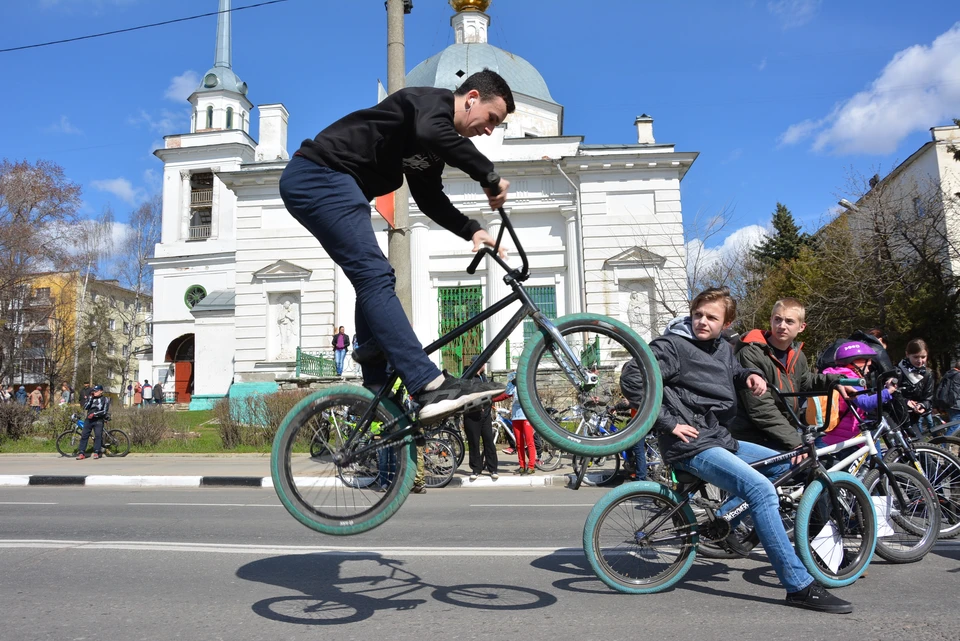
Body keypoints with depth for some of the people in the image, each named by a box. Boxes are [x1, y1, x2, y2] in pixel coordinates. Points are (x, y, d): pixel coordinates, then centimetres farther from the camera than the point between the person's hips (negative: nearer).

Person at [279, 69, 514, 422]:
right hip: (319, 176, -11)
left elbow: (430, 198, 17)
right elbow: (432, 135, -32)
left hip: (322, 185, 11)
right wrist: (489, 176, -24)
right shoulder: (434, 100, -9)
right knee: (376, 277, -21)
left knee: (374, 278, 12)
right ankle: (432, 387, -29)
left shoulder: (433, 142, 19)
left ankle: (377, 394, 15)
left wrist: (472, 230, 4)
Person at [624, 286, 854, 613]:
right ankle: (800, 586, -20)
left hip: (721, 440, 10)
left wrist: (750, 375, 8)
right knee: (761, 489, -26)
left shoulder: (723, 349, 14)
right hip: (691, 445, -10)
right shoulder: (672, 346, -11)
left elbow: (733, 371, 33)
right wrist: (669, 423, -19)